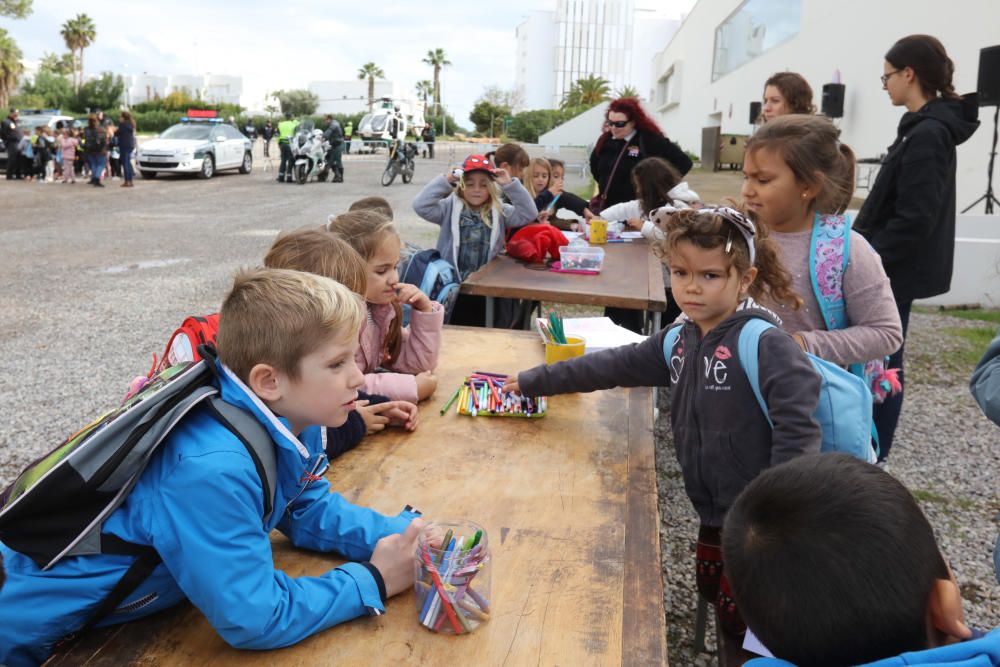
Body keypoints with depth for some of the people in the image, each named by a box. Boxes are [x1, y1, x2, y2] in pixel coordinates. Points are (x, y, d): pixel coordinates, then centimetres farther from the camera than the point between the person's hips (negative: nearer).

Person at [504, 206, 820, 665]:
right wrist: (534, 381, 14)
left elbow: (797, 427, -24)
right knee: (718, 600, 20)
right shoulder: (678, 341, 5)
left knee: (746, 629, 2)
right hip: (714, 515, 7)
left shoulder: (764, 343, -19)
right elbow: (614, 365, 12)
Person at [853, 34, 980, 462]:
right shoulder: (928, 127, 12)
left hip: (896, 269, -10)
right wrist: (868, 252, 17)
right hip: (895, 266, 10)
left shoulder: (927, 134, -18)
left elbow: (914, 219, -23)